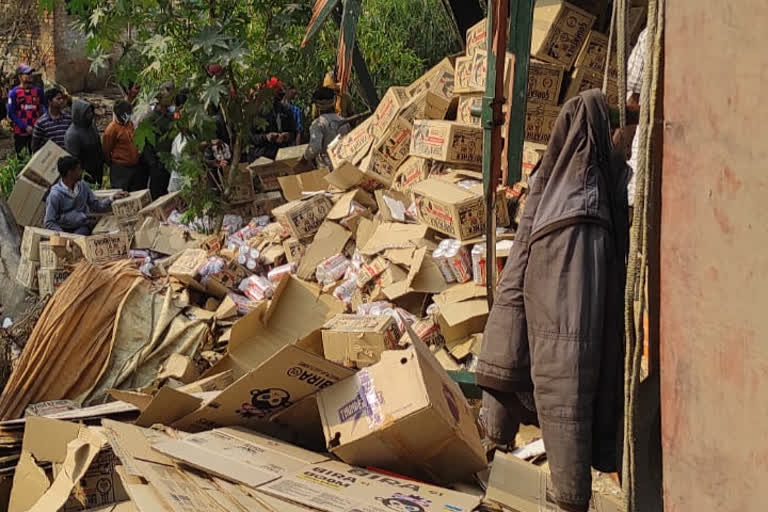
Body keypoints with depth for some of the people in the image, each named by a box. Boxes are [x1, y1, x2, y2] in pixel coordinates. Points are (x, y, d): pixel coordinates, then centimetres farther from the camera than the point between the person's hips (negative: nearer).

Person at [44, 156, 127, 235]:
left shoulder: (82, 186, 7)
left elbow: (96, 206, 15)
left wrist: (112, 199, -1)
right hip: (64, 230, -4)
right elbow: (49, 223, -10)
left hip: (82, 227, 4)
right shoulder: (55, 194, -10)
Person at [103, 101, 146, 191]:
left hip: (136, 166, 7)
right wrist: (113, 165, 4)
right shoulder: (112, 129, -14)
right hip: (120, 169, -7)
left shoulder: (130, 124, 7)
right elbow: (106, 150, -7)